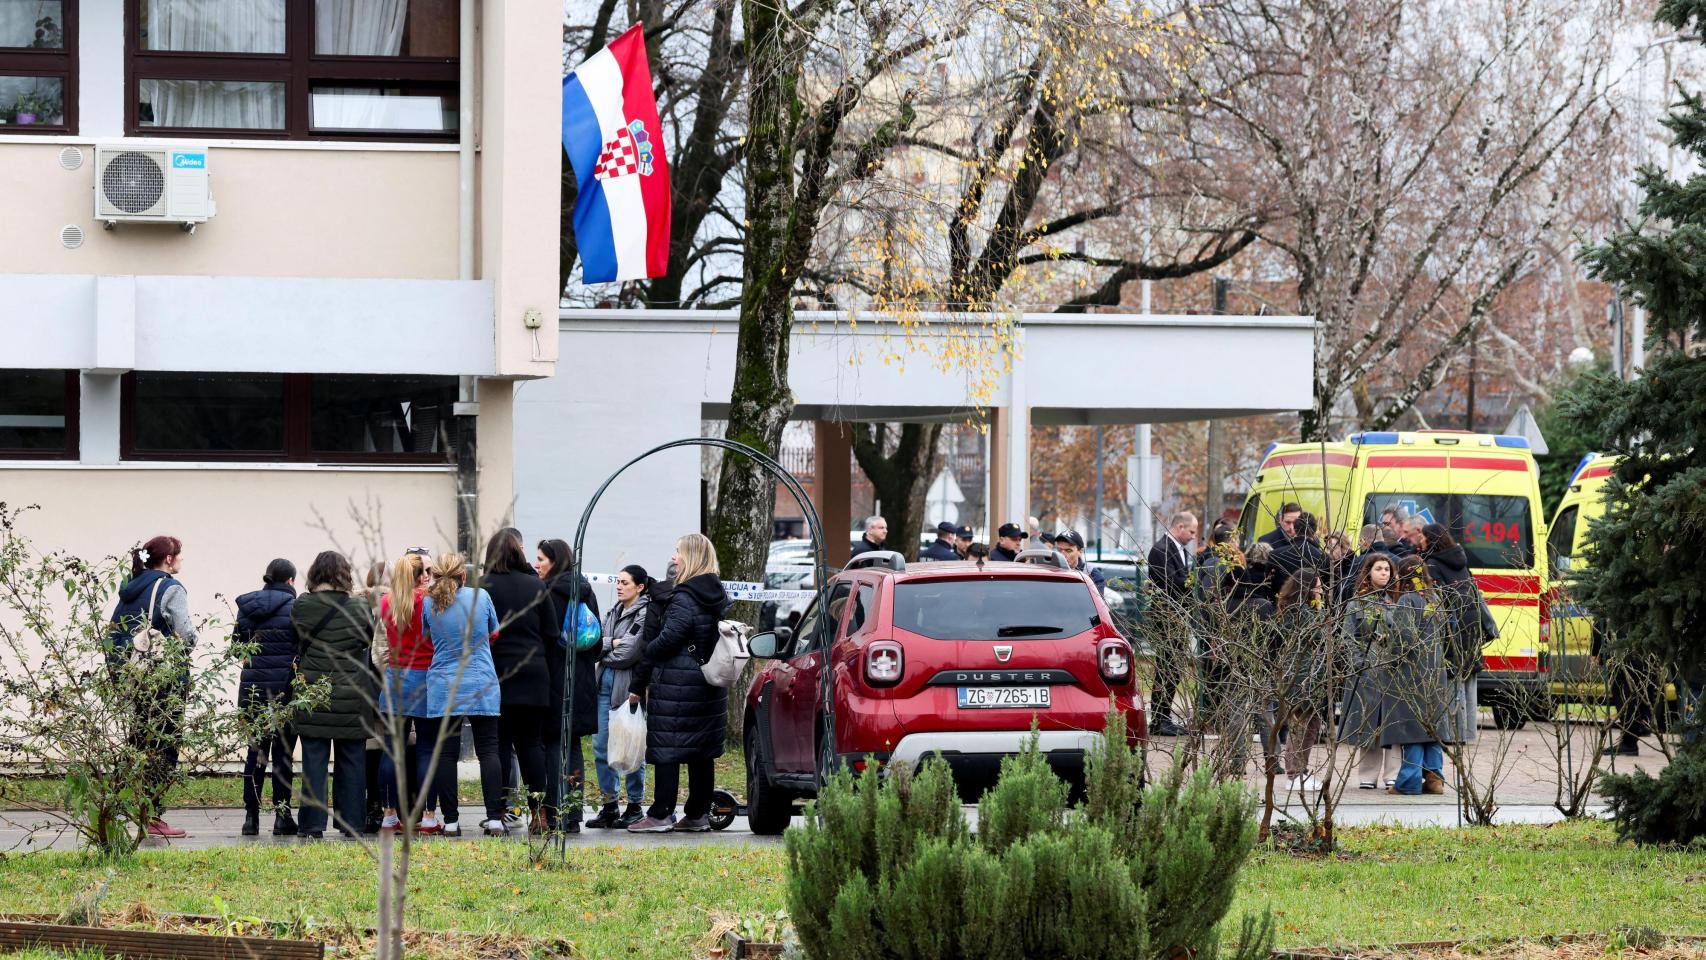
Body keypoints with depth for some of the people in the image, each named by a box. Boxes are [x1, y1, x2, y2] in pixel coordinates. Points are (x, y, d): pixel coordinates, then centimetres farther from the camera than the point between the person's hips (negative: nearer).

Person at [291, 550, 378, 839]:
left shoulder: (301, 607, -4)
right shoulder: (359, 608, -4)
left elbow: (299, 643, 6)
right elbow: (369, 643, 7)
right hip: (352, 694, 0)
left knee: (313, 760, 3)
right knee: (351, 761, 8)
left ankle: (313, 824, 1)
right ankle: (351, 822, 9)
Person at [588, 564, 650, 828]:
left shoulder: (645, 614, -9)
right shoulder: (614, 613, 17)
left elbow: (628, 652, -15)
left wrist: (603, 649, 0)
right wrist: (612, 644, -8)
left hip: (628, 686, -8)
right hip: (605, 685, 8)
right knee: (601, 746, 6)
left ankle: (635, 806, 7)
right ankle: (609, 804, 13)